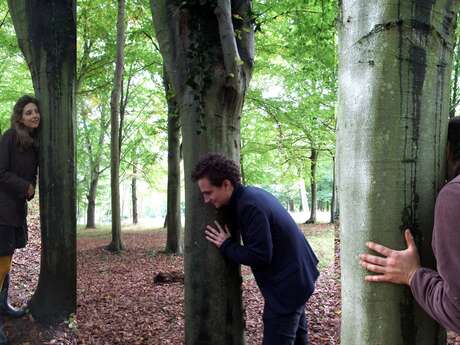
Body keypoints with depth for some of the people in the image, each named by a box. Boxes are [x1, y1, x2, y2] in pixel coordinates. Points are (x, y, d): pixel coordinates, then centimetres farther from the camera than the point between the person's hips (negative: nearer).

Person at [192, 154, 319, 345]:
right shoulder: (252, 194, 3)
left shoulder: (250, 206, -26)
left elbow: (260, 256, -26)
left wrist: (226, 245, -14)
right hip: (297, 277, 10)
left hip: (286, 286, -10)